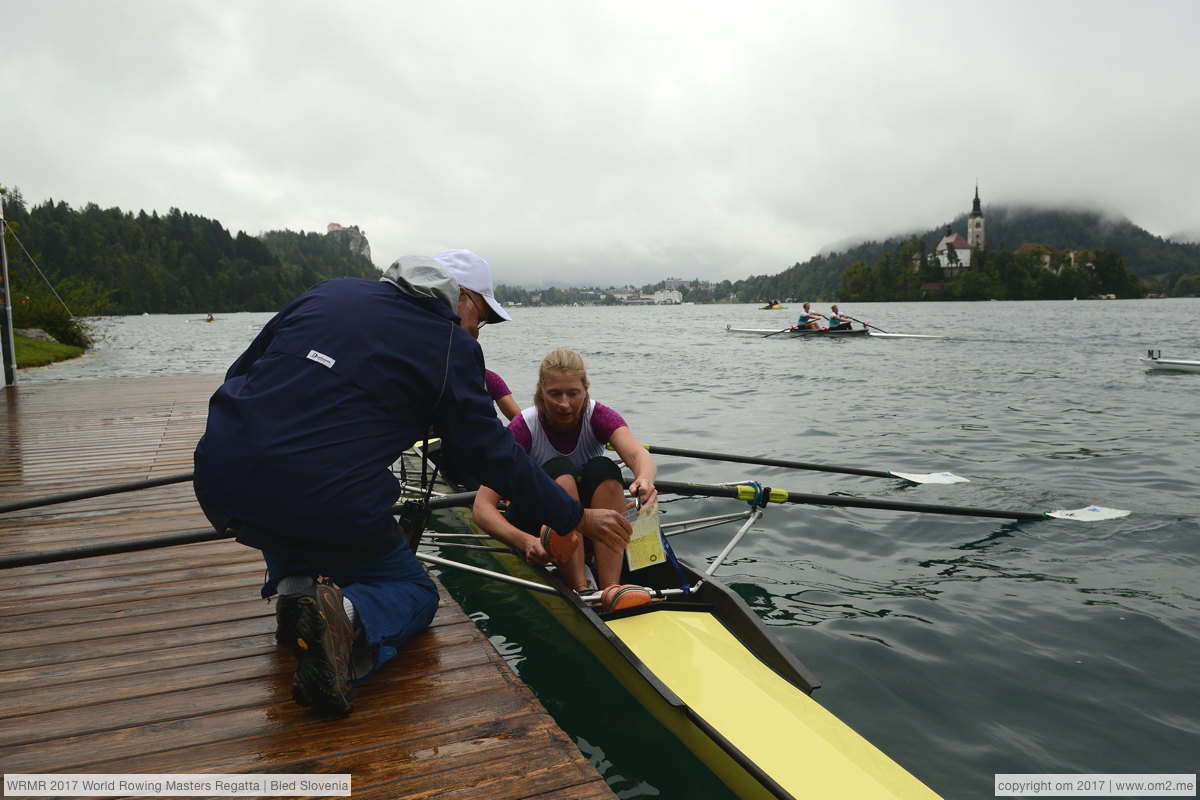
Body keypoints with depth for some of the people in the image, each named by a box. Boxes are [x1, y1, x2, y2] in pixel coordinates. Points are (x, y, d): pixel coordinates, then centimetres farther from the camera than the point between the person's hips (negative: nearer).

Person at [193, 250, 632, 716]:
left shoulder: (331, 291, 15)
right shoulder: (453, 347, 2)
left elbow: (240, 372, 20)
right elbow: (497, 457, 4)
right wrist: (578, 520, 15)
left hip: (218, 486, 5)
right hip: (328, 511, -5)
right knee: (415, 591, 20)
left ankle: (292, 584, 14)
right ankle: (349, 617, -13)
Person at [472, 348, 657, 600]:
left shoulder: (599, 417, -14)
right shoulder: (525, 427, -20)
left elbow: (637, 453, -36)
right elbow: (482, 507, -27)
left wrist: (645, 480, -60)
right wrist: (524, 541, -46)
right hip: (534, 527, -2)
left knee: (604, 468, -29)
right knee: (560, 470, -31)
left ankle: (611, 589, -36)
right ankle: (581, 590, -39)